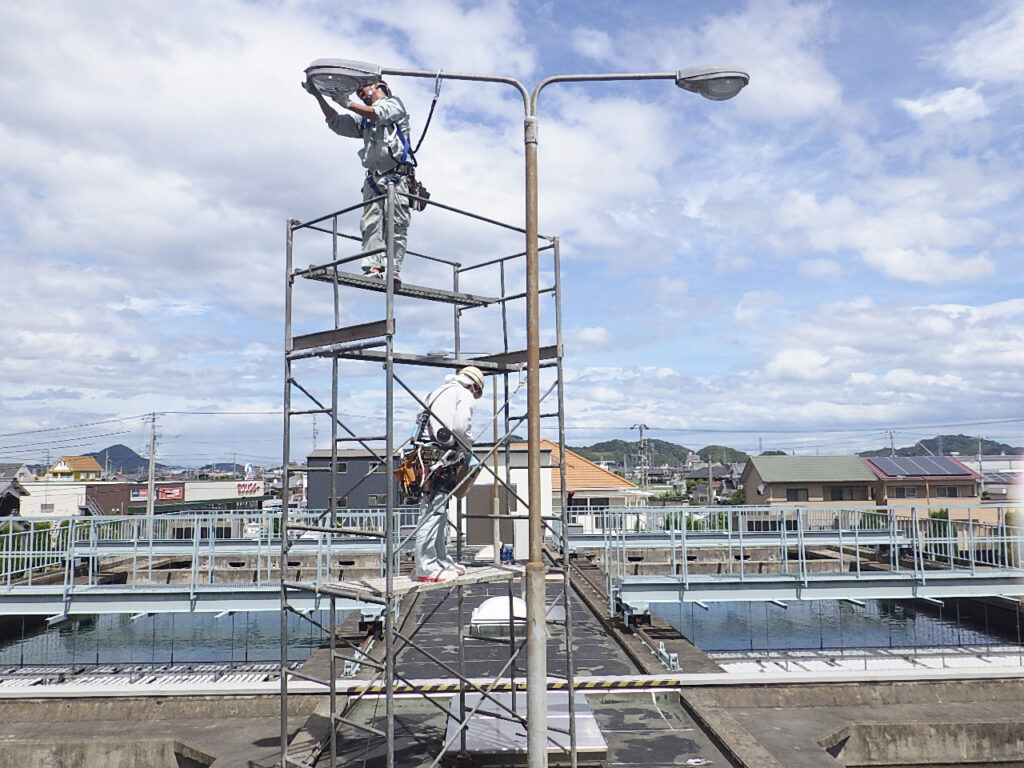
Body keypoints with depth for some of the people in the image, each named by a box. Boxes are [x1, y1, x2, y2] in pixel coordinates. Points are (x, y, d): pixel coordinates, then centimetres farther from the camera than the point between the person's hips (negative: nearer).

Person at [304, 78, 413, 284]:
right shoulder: (363, 118, 30)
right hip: (373, 178, 6)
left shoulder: (394, 103, 14)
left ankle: (394, 269, -18)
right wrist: (318, 95, 12)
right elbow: (336, 123, 21)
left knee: (396, 224, -13)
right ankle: (373, 268, -18)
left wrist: (347, 103, -6)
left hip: (396, 176, -6)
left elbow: (379, 114, -7)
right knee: (370, 224, -10)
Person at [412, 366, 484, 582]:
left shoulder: (436, 393, 25)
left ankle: (441, 560, 25)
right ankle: (426, 567, -9)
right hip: (440, 458, -9)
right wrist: (469, 453, 2)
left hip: (425, 456, 9)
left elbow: (422, 424, 19)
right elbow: (461, 428, -14)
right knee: (433, 511, -9)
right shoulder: (464, 395, 1)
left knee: (439, 510, 16)